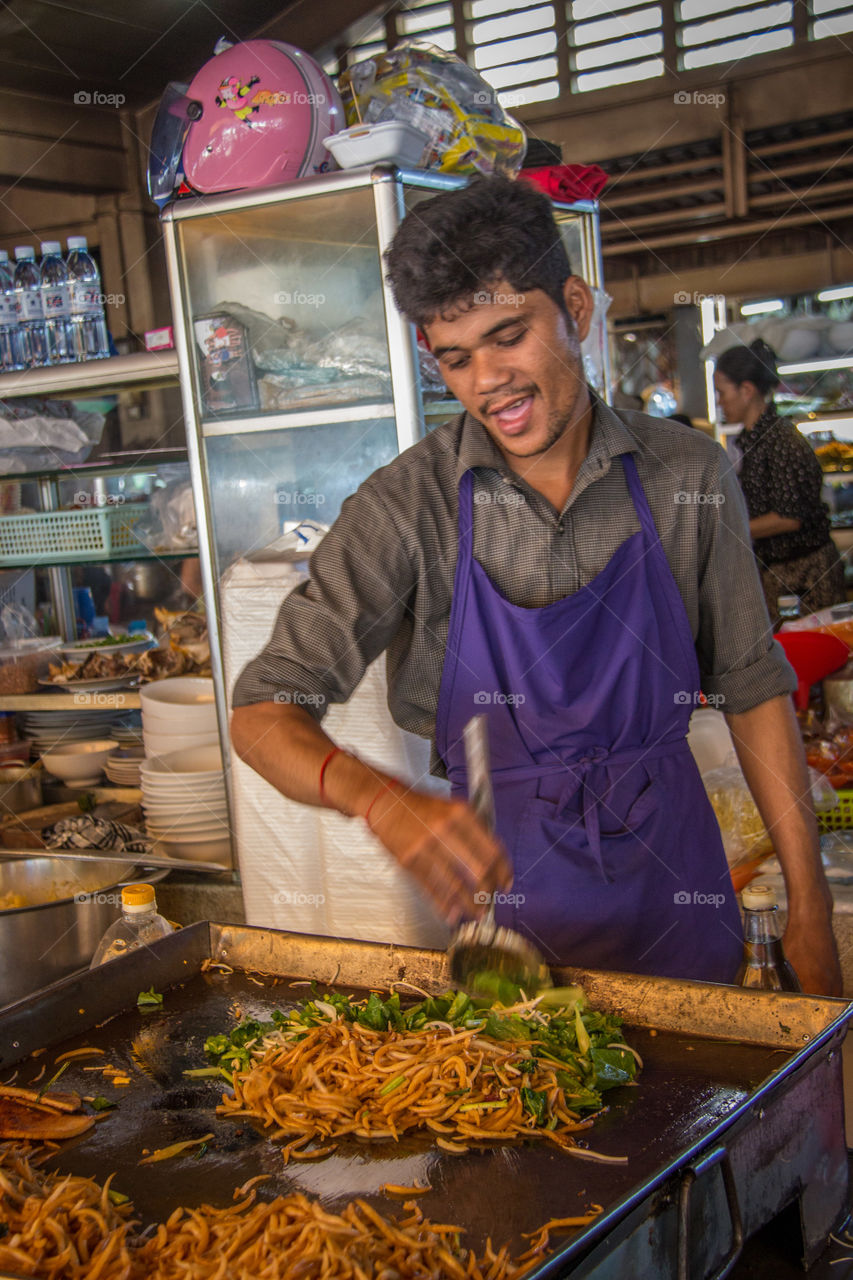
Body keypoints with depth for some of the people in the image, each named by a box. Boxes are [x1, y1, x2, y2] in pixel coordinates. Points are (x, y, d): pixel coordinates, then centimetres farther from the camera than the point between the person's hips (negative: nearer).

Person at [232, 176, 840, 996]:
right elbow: (263, 713, -16)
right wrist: (380, 798, -37)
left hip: (670, 878, 2)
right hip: (499, 876, -2)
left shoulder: (686, 476, -6)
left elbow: (752, 686, 1)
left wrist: (809, 905, -1)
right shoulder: (407, 508, -14)